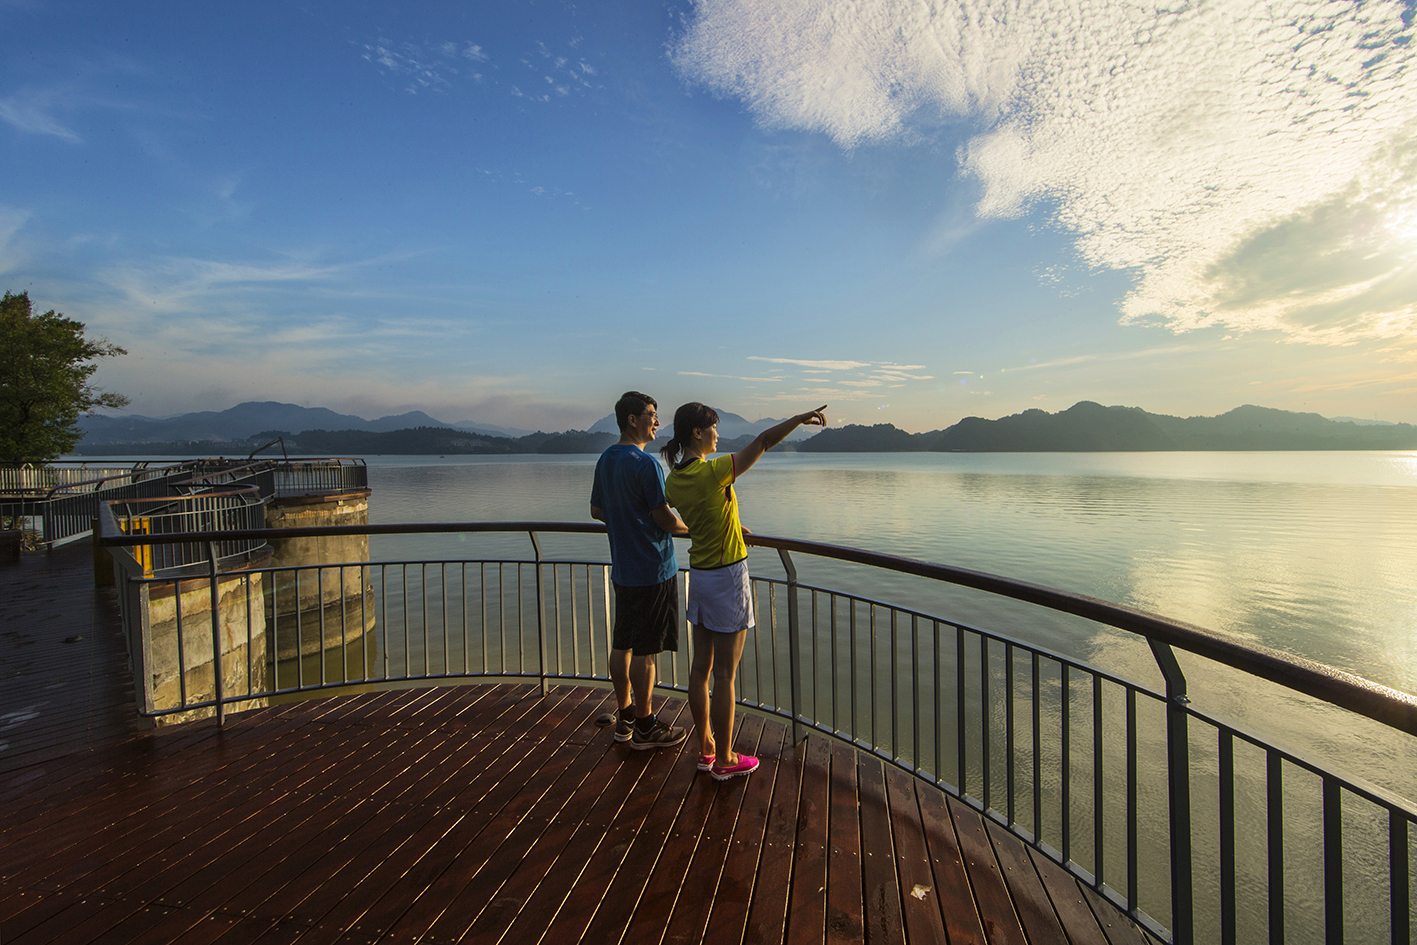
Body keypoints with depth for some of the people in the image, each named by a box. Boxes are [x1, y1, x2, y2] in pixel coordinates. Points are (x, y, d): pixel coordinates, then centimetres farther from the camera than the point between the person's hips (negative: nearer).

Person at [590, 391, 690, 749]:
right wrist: (695, 528, 0)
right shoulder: (645, 463, -19)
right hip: (652, 570, -8)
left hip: (622, 568, 9)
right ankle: (645, 727, 16)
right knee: (644, 651, 3)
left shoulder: (606, 459, 8)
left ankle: (625, 717, 29)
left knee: (622, 645, 15)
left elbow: (596, 510, 16)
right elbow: (665, 520, -18)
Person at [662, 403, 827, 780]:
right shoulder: (713, 472, -22)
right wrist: (801, 417, -11)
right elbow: (763, 441, -20)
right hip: (727, 577, -8)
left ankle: (705, 748, 30)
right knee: (724, 674, 4)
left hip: (698, 575, 8)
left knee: (701, 667, 15)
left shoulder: (673, 481, 2)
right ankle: (724, 760, 19)